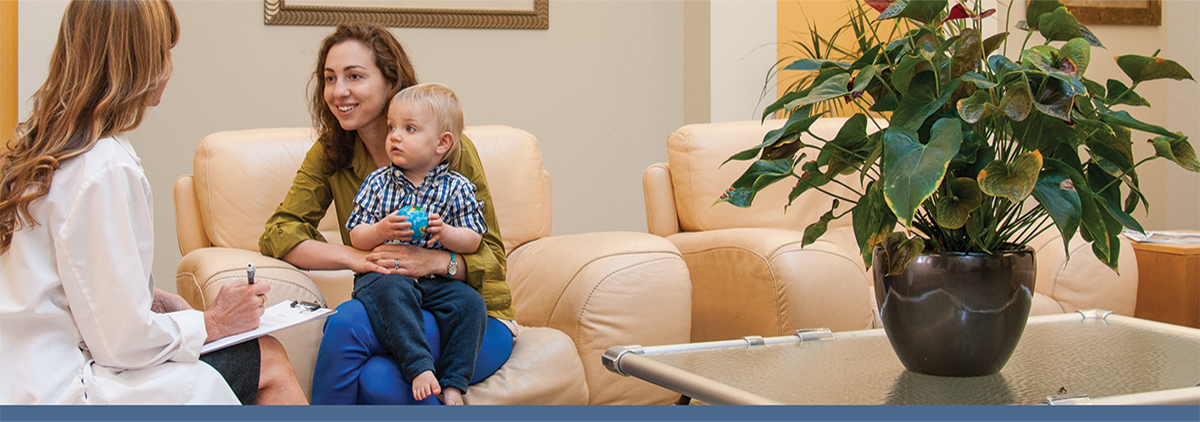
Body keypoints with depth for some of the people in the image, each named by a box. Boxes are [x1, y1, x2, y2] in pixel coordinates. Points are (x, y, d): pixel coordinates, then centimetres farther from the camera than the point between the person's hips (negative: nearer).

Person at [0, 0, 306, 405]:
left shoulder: (38, 140, 9)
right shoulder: (106, 168, -21)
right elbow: (122, 340, -20)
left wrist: (153, 297, 10)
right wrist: (212, 322, -4)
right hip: (68, 390, -9)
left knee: (267, 355, 11)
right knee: (268, 360, 0)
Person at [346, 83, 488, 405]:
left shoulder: (457, 188, 4)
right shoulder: (377, 183, 7)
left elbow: (473, 240, 3)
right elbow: (356, 237, 4)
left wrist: (445, 233, -18)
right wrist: (381, 231, -17)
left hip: (437, 280, 1)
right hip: (383, 274, -1)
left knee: (470, 303, -25)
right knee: (392, 291, -35)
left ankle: (453, 385, -22)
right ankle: (419, 368, -42)